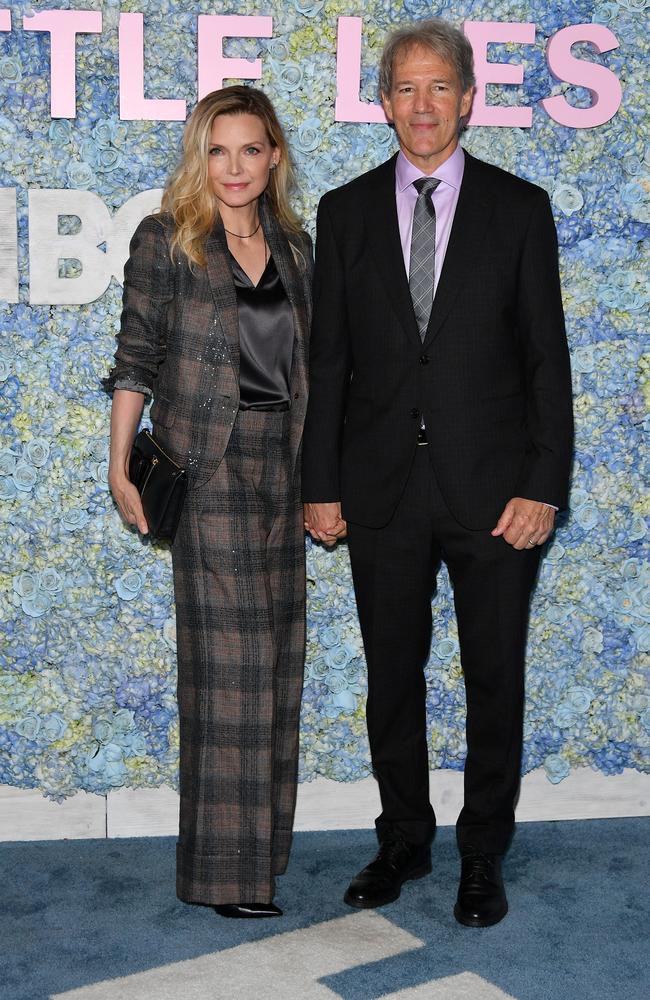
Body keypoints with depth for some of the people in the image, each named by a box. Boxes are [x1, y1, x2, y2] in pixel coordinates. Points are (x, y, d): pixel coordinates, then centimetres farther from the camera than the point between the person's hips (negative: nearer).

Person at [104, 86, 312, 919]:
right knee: (227, 657, -4)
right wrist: (119, 470, -8)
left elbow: (305, 366, 14)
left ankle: (258, 838, 25)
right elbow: (135, 360, -3)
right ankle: (224, 867, 6)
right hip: (206, 471, -5)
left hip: (282, 470, 5)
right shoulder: (165, 241, -3)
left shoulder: (293, 247, 11)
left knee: (271, 655, 10)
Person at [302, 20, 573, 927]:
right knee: (393, 678, 12)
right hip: (383, 491, 2)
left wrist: (544, 485, -8)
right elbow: (328, 360, 5)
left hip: (493, 490, -1)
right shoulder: (346, 212, 6)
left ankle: (483, 856, 25)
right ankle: (403, 841, 30)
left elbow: (546, 358, -1)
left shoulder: (519, 208, 1)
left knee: (495, 680, 8)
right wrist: (320, 485, 2)